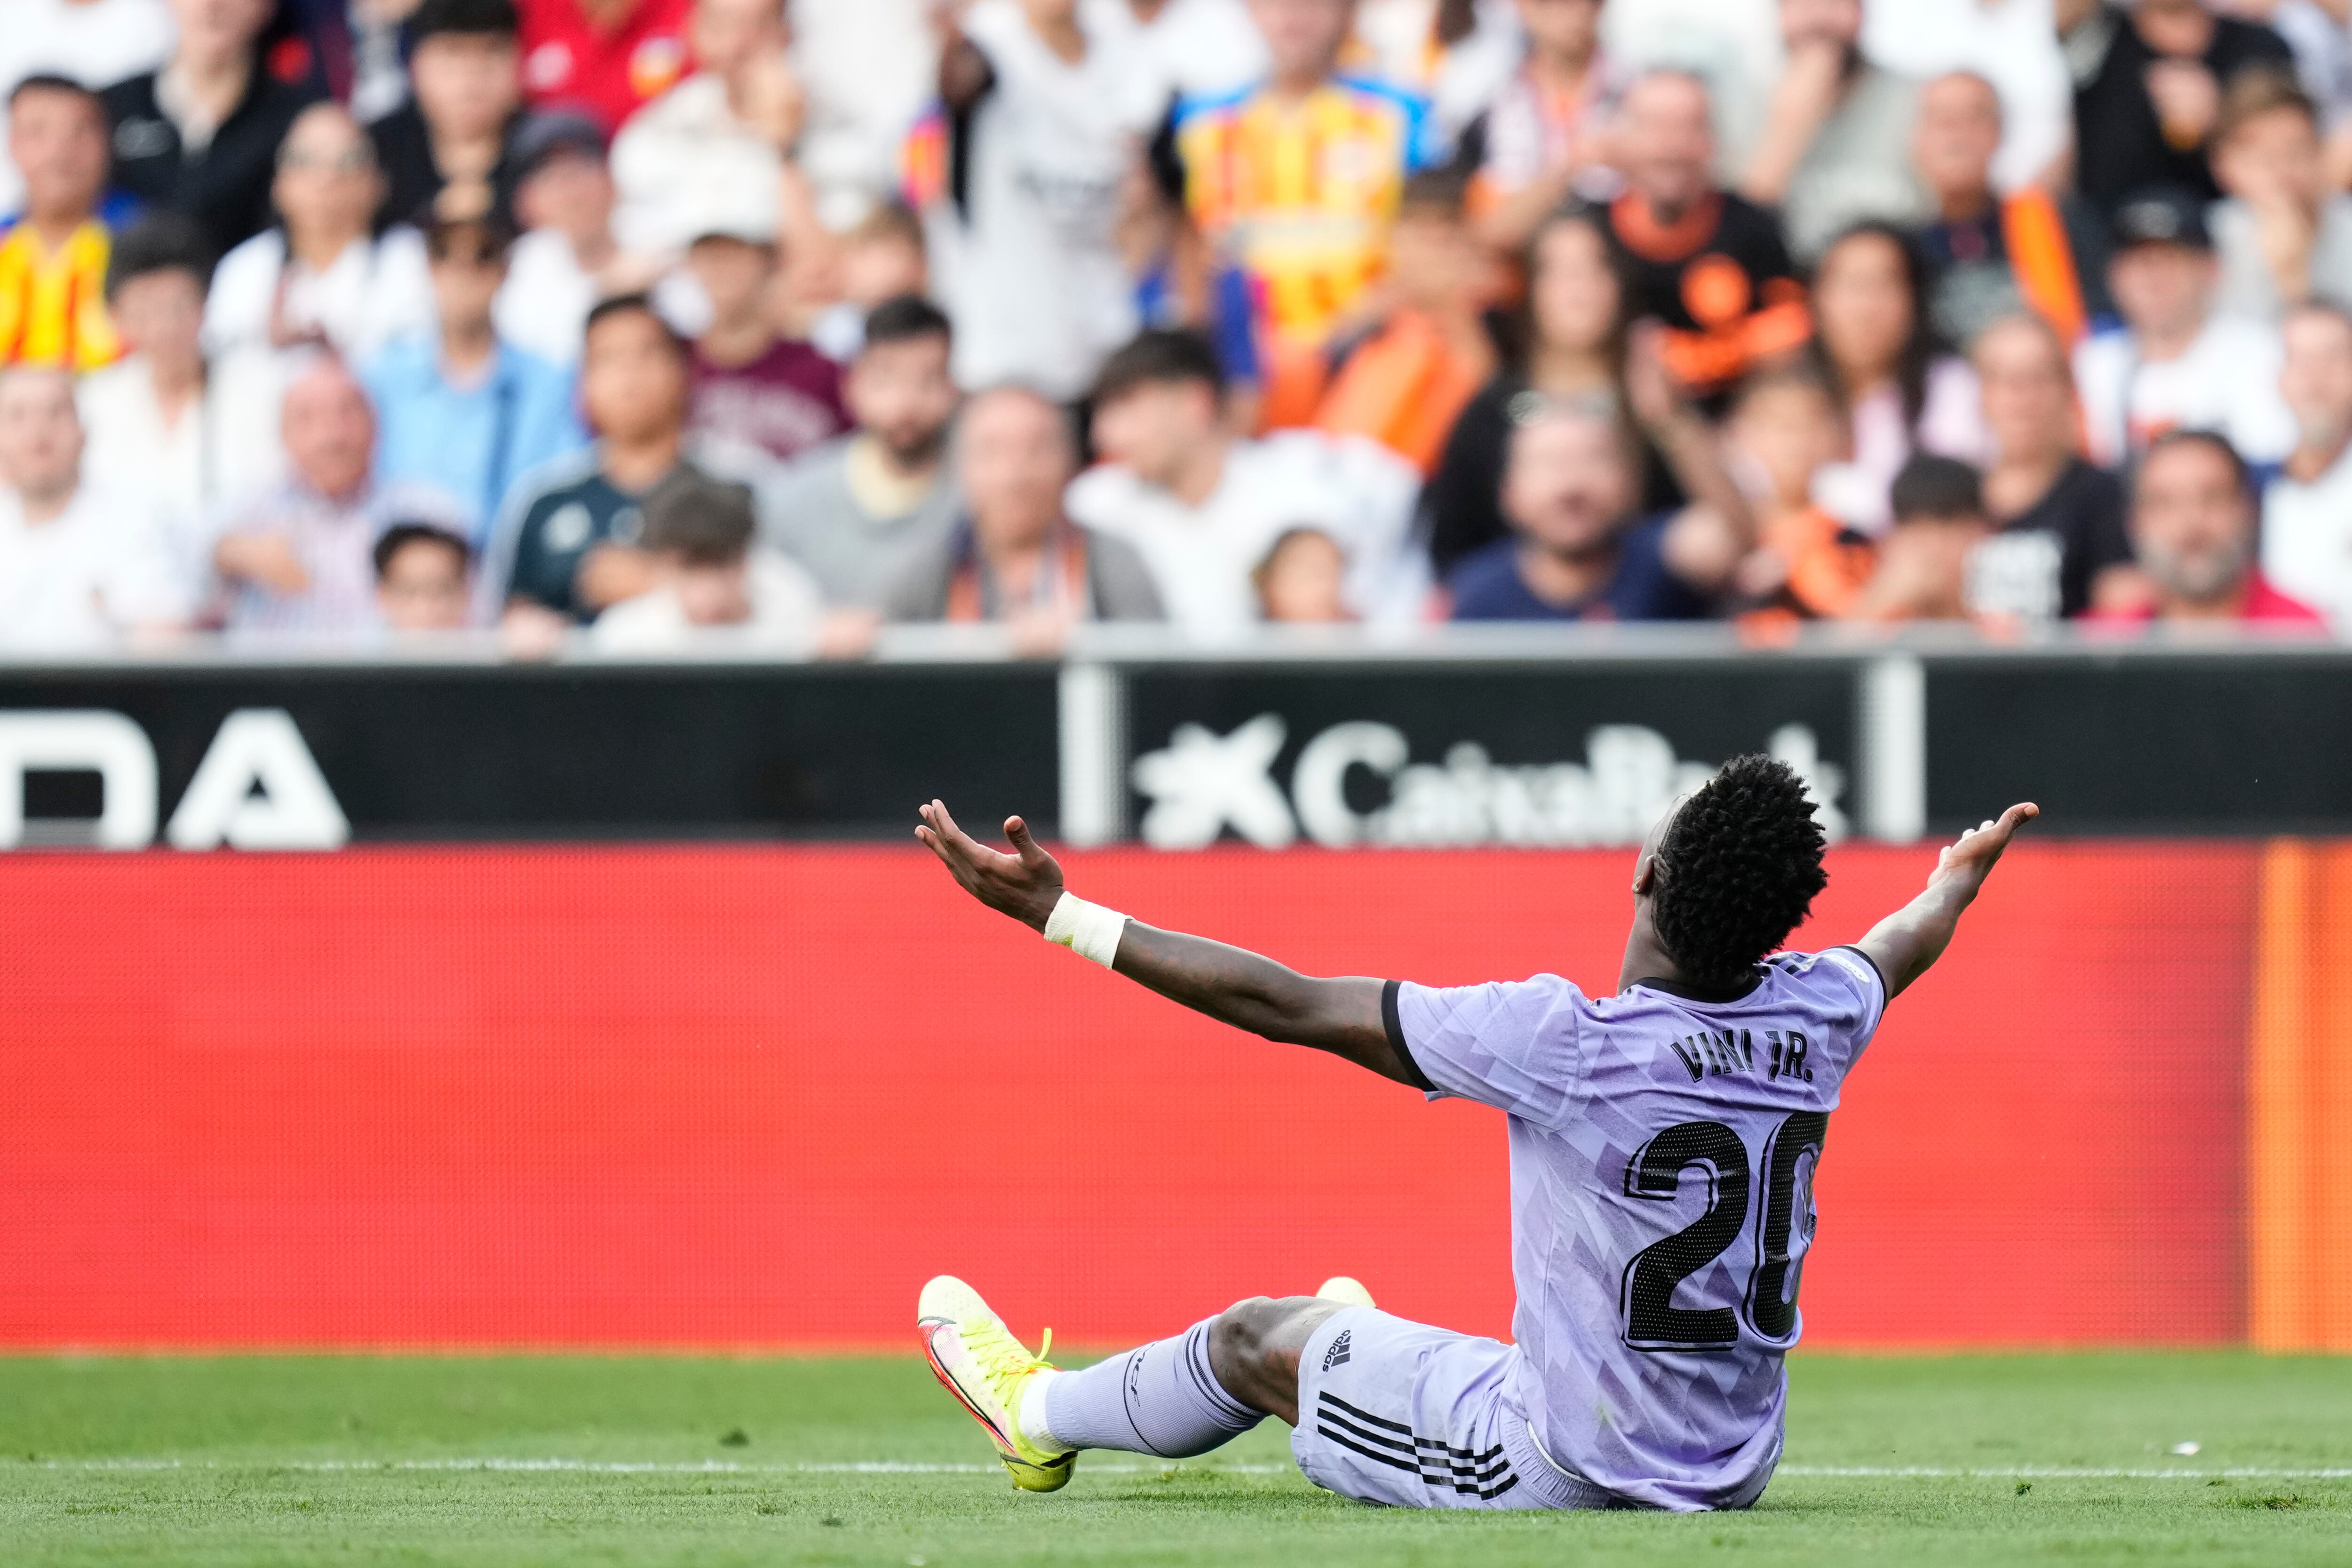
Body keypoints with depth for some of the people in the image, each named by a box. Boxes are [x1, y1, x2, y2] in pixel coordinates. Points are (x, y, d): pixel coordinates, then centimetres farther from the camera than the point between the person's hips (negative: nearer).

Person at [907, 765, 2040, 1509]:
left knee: (1259, 1337, 19)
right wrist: (1955, 884, 43)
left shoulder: (1565, 1045, -26)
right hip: (1733, 1470, 5)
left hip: (1561, 1474, -5)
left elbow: (1287, 1005, -19)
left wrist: (1057, 913, -11)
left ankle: (1040, 1416, 46)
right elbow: (1906, 944, 18)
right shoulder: (1818, 1016, -10)